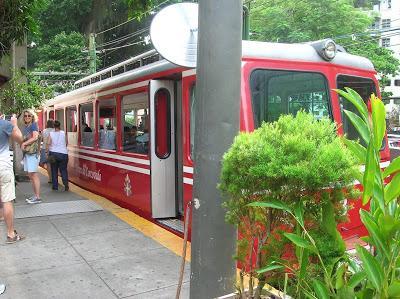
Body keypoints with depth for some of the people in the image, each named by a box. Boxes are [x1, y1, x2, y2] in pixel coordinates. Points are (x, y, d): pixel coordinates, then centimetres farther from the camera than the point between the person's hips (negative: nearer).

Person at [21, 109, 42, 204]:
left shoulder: (34, 125, -5)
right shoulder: (25, 127, 18)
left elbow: (35, 138, -18)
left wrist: (24, 143, -14)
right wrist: (22, 144, 5)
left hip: (33, 152, -8)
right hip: (26, 153, 9)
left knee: (33, 174, -10)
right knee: (30, 175, 10)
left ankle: (38, 197, -9)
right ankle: (35, 195, 17)